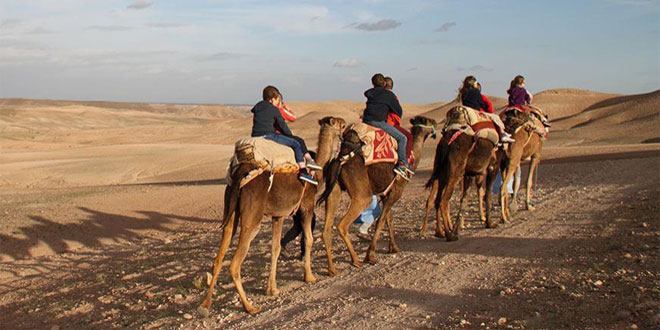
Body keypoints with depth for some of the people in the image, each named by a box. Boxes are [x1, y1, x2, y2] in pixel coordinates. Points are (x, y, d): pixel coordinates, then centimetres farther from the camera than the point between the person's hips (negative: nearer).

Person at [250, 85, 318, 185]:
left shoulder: (257, 106, 17)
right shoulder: (274, 109, -2)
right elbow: (282, 125, 2)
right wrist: (291, 135, 21)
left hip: (255, 136, 8)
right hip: (267, 135, -8)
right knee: (296, 144, -2)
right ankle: (303, 172, -11)